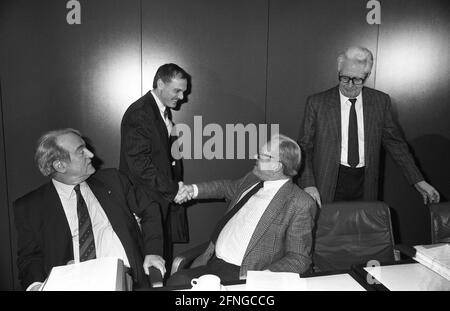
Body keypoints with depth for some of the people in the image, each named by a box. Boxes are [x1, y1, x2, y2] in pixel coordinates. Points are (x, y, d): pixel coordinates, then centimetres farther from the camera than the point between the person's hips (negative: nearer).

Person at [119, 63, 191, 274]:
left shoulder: (164, 112, 12)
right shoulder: (139, 113, -16)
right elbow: (139, 163, -22)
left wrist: (176, 185, 4)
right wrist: (172, 189, -18)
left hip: (163, 199, 8)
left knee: (162, 260, 15)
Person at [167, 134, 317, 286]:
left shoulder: (301, 204, -11)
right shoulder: (251, 179, 11)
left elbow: (299, 259, -11)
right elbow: (228, 187, 32)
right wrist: (194, 190, 18)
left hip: (242, 275, -6)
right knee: (175, 281, -16)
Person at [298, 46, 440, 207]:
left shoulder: (380, 101, 3)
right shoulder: (316, 103, -4)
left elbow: (394, 142, 9)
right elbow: (305, 147, -3)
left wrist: (418, 181, 5)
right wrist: (308, 184, -16)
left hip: (365, 185, 2)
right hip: (330, 184, -2)